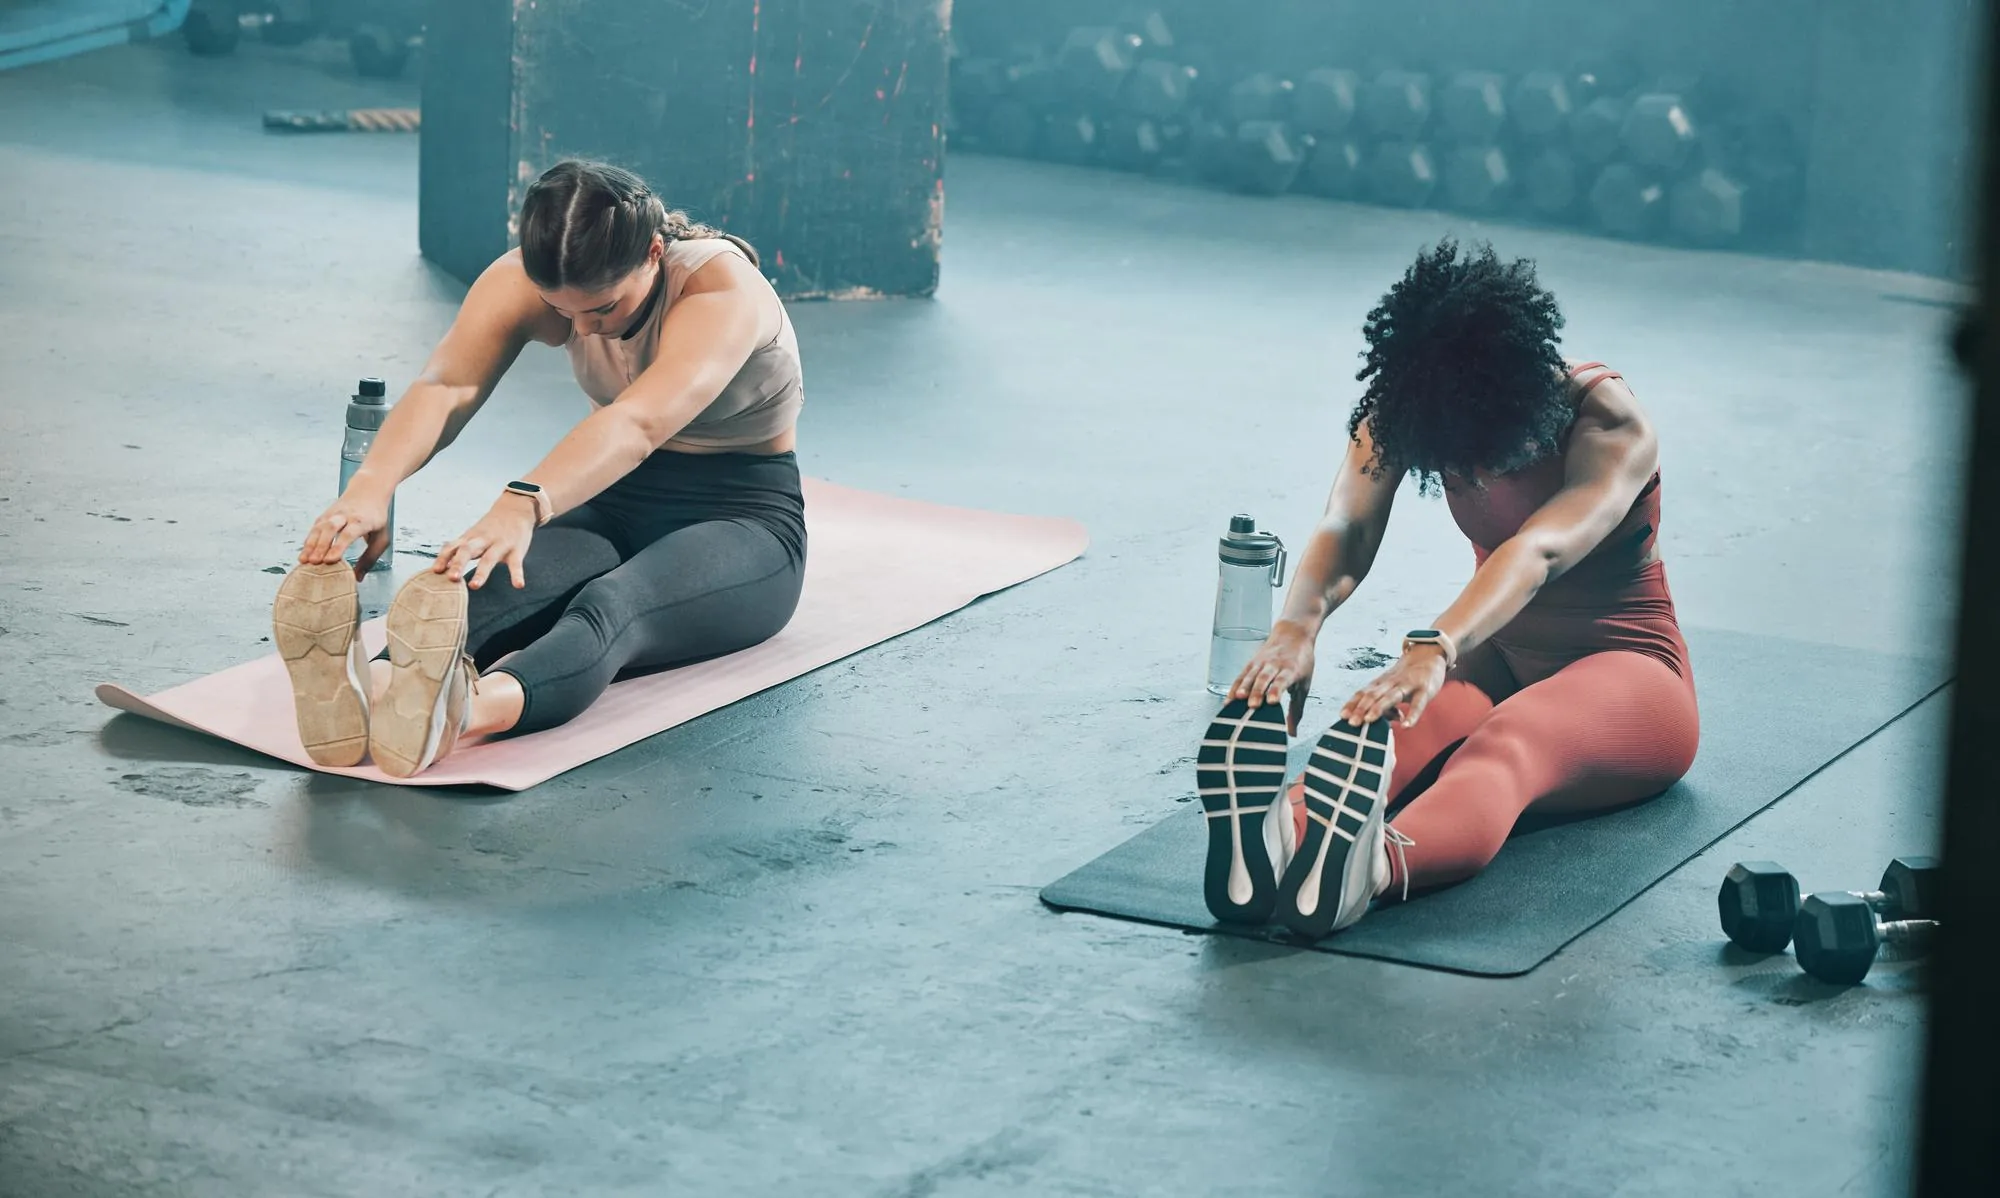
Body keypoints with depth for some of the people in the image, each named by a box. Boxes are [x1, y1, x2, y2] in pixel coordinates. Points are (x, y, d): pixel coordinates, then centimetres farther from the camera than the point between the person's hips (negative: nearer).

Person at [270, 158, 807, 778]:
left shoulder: (723, 289, -28)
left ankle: (462, 711, -73)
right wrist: (372, 484, -53)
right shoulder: (526, 281, -14)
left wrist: (523, 507, -64)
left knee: (612, 604, -40)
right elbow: (445, 386, -32)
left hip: (742, 522, -4)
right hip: (614, 504, 4)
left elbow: (639, 423, -46)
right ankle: (370, 688, -66)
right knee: (501, 582, -34)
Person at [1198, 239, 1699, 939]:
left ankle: (1364, 872, -75)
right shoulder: (1401, 411, -11)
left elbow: (1539, 552, -43)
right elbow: (1347, 530, -25)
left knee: (1506, 745, -42)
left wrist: (1436, 649, -61)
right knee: (1383, 730, -33)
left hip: (1624, 676, -5)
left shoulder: (1609, 424, -25)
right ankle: (1280, 836, -68)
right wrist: (1297, 626, -49)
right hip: (1499, 662, 5)